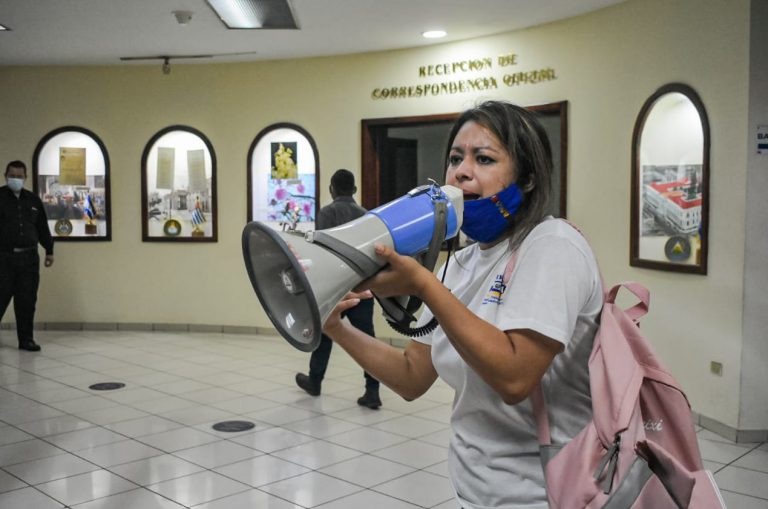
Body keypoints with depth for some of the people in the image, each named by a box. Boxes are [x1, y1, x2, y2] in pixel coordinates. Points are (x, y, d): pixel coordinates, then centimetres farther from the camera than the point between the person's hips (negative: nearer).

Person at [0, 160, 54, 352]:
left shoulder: (33, 200, 13)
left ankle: (26, 339, 14)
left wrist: (49, 250, 16)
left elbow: (43, 227, 18)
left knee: (27, 301, 6)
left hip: (29, 258, 3)